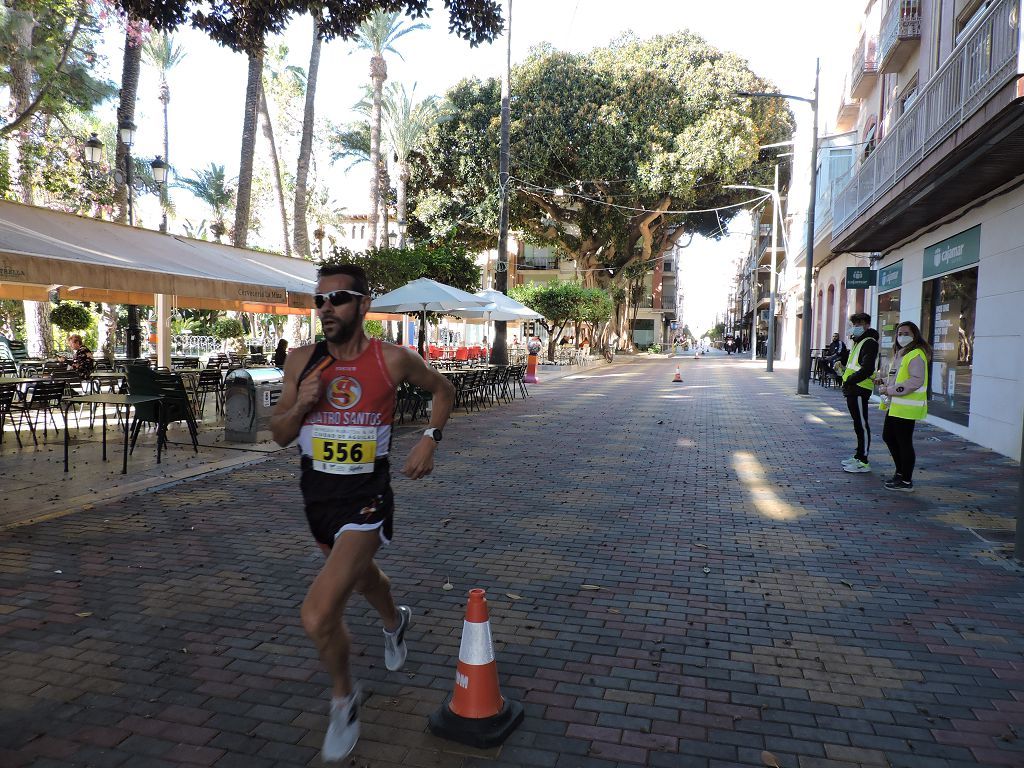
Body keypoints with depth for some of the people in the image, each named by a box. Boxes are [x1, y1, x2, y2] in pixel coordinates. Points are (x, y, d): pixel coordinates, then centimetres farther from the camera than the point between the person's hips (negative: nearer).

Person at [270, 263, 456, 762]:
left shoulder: (392, 360, -12)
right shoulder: (301, 361, -4)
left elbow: (443, 390, 7)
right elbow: (279, 435, 4)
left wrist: (430, 439, -7)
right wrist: (300, 406, -16)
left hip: (365, 499, -5)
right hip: (317, 495, 5)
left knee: (318, 616, -17)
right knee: (361, 576, 29)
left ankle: (343, 697, 14)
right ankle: (395, 621, 64)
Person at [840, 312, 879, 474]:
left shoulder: (869, 343, -12)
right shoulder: (859, 342, 20)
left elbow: (867, 370, -23)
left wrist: (849, 381, -19)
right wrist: (845, 372, 10)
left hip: (860, 390, -10)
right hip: (853, 390, 10)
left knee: (862, 425, -6)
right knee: (858, 425, 16)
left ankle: (863, 462, -3)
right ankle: (859, 456, 25)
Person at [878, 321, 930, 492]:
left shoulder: (916, 355, -14)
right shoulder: (900, 354, 17)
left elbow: (916, 381, -24)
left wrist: (890, 390, -22)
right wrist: (884, 381, 9)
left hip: (906, 407, -10)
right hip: (894, 406, 10)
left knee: (904, 443, -3)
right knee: (888, 437, 18)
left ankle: (906, 481, 8)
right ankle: (900, 472, 31)